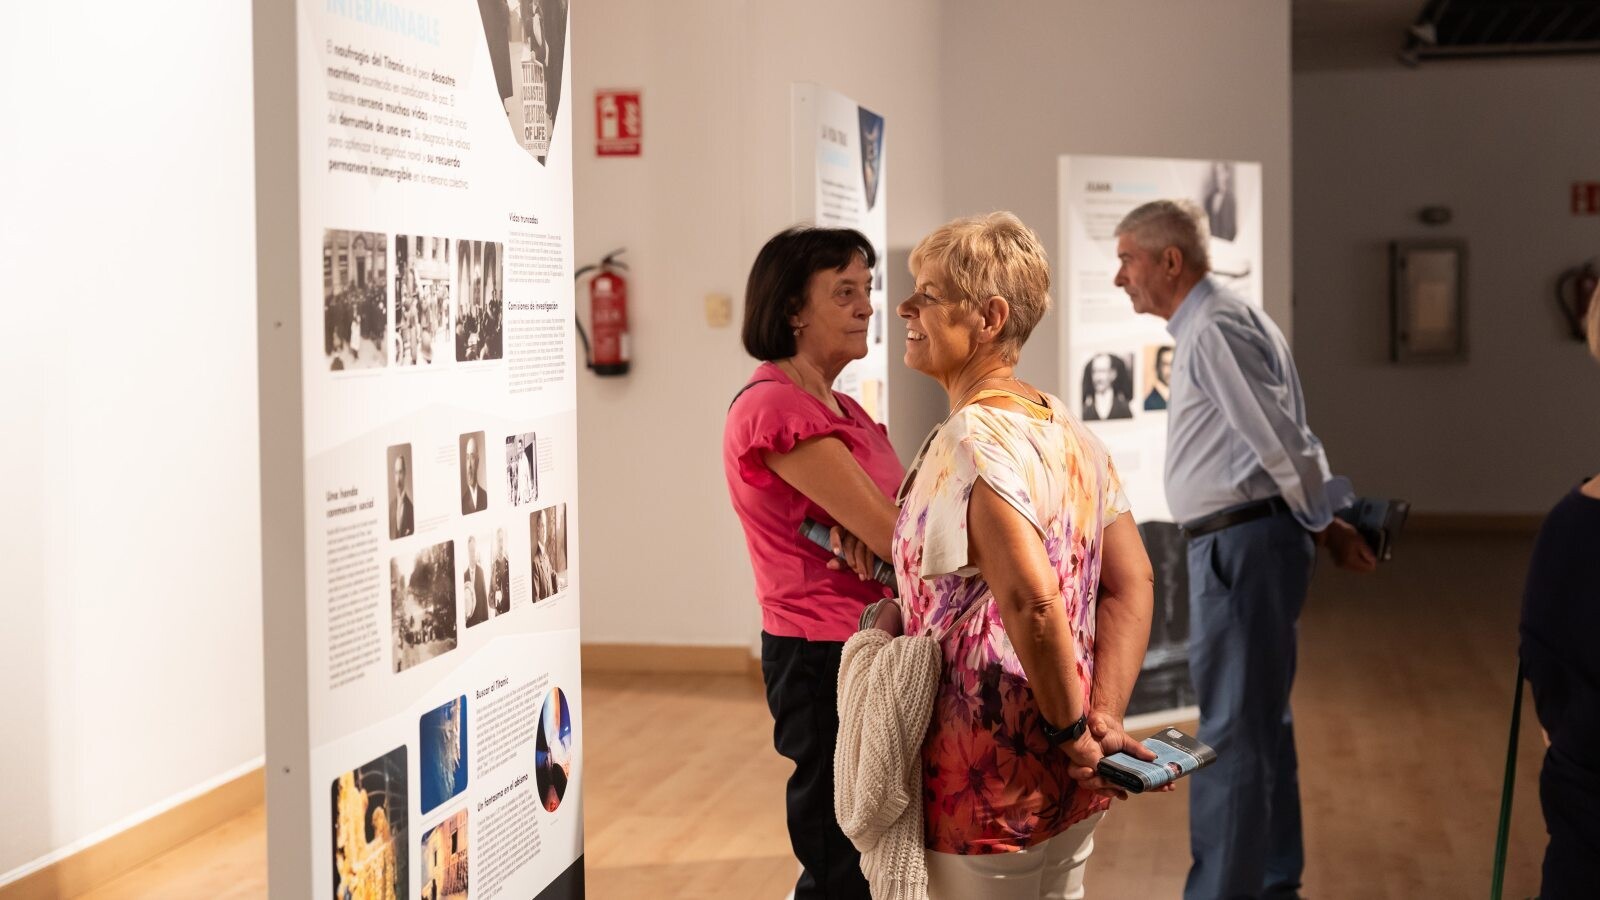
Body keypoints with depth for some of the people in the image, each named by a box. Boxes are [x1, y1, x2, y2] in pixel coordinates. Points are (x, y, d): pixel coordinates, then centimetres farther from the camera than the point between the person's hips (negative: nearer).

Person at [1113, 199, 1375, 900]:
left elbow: (1280, 438, -18)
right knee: (1260, 723, 19)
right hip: (1243, 542, 11)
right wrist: (1327, 520, 14)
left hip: (1240, 544, -11)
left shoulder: (1214, 330, -16)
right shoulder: (1211, 324, 17)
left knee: (1231, 730, -7)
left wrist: (1323, 524, -7)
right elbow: (1286, 440, 17)